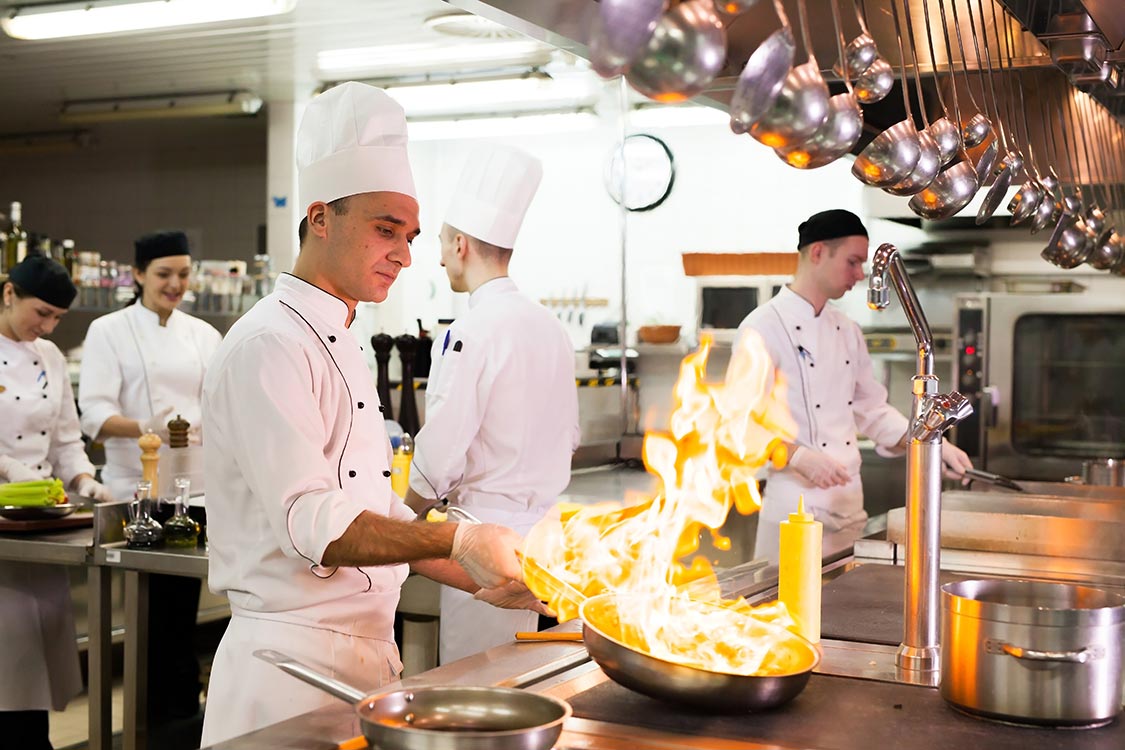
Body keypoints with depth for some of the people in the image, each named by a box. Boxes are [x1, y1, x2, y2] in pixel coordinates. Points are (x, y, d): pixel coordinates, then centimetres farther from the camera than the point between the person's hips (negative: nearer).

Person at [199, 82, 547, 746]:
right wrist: (456, 541, -31)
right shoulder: (269, 346, -14)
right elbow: (311, 523, -24)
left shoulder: (342, 348, 16)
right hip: (294, 664, -9)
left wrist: (485, 581, 12)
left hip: (364, 653, 9)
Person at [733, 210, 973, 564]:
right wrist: (799, 457, -28)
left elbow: (872, 411, 19)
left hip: (850, 506, 7)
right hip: (794, 505, -7)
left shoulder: (847, 331, 14)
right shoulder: (765, 326, -10)